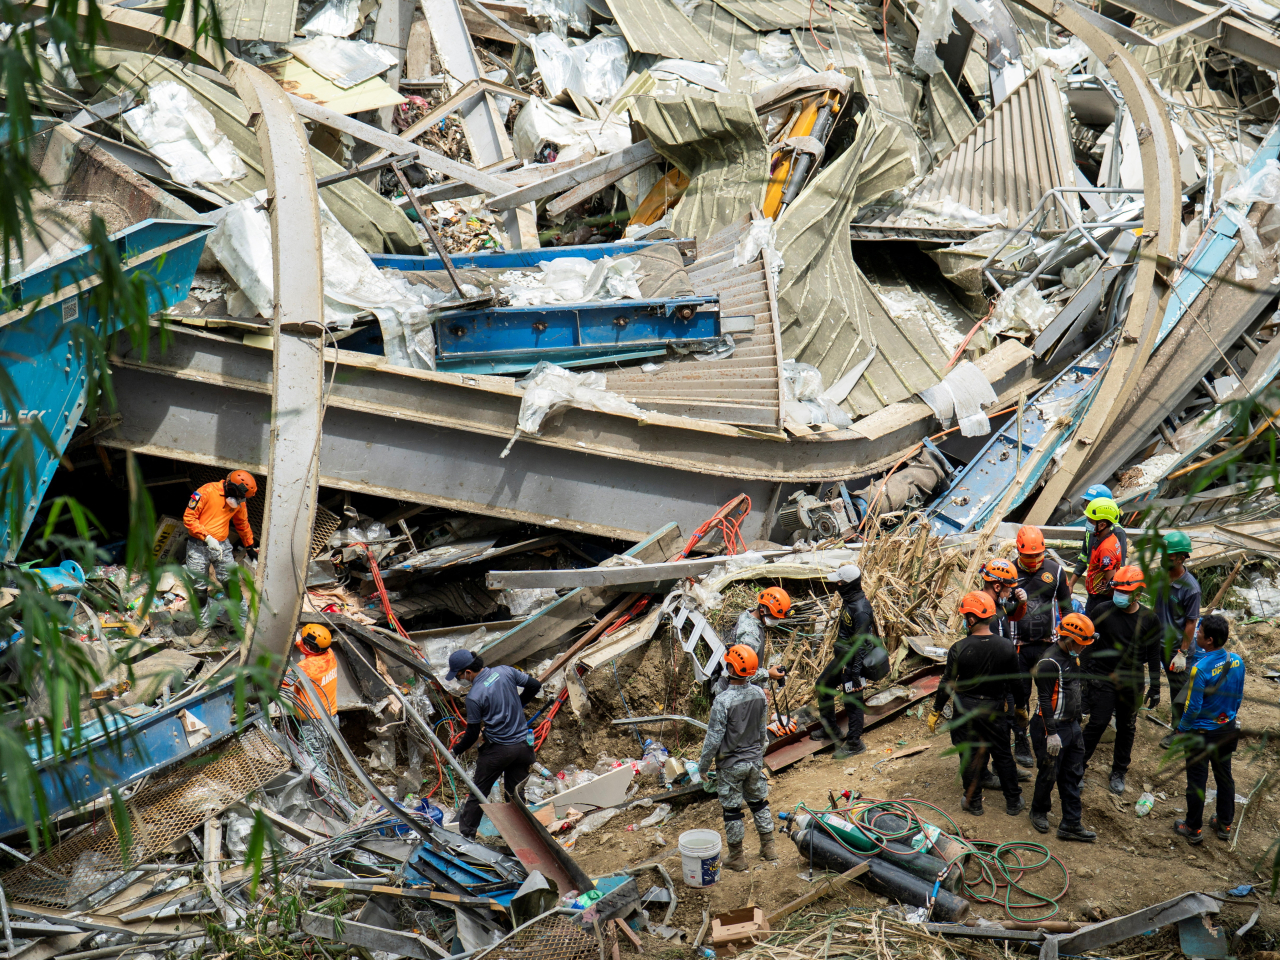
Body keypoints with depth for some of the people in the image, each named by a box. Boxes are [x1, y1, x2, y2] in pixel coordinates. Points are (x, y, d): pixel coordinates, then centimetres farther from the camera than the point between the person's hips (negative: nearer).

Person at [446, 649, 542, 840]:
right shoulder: (505, 671, -6)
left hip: (497, 750, -5)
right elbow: (535, 685, 5)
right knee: (515, 793, 16)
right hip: (523, 745, 5)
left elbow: (472, 733, -11)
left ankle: (465, 834, 21)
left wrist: (456, 751, 7)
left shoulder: (474, 697, -20)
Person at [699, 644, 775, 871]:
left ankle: (736, 857, 19)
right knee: (759, 802, 21)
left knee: (732, 809, 8)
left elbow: (714, 739, -20)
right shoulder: (759, 694, -7)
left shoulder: (723, 701, -27)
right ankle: (768, 847, 30)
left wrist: (703, 765, -7)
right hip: (755, 759, 6)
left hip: (731, 765, -6)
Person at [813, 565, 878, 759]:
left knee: (852, 701, 2)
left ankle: (854, 743, 17)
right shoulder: (847, 600, 1)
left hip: (853, 661, -10)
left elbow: (861, 644, -26)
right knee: (823, 686, 22)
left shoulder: (860, 610, -28)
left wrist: (856, 672, -24)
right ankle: (829, 729, 37)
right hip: (841, 657, 11)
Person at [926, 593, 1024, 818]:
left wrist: (935, 712, 0)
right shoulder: (1006, 647, -12)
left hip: (964, 708, -2)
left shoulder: (959, 649, -20)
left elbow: (947, 683, -12)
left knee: (969, 755, 12)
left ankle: (973, 802, 23)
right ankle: (1014, 802, 25)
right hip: (993, 709, 2)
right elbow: (1014, 682, 1)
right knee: (1002, 754, 15)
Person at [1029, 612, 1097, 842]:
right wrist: (1051, 733, -23)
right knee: (1049, 774, 5)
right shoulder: (1049, 662, -21)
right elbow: (1045, 699, -22)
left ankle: (1071, 824, 16)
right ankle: (1039, 812, 29)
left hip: (1072, 726, 9)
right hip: (1052, 728, -9)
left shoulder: (1072, 657, 9)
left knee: (1073, 776, 10)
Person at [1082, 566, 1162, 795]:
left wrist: (1155, 687, 5)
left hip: (1132, 682, 2)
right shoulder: (1103, 611, -9)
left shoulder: (1149, 619, -4)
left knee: (1127, 728, 11)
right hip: (1103, 679, -2)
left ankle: (1119, 772, 28)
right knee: (1097, 723, -6)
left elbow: (1153, 655, 5)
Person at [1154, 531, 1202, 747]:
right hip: (1160, 642, 6)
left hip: (1178, 646, -6)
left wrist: (1182, 653, -17)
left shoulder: (1190, 588, -23)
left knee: (1179, 690, 9)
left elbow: (1191, 623, -18)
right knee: (1174, 686, 19)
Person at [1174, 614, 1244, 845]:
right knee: (1224, 776, 19)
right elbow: (1238, 696, 6)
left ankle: (1193, 828, 21)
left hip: (1201, 733, -6)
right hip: (1228, 730, 6)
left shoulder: (1201, 669, -27)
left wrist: (1181, 729, -6)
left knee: (1197, 781, 8)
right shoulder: (1237, 662, -8)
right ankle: (1225, 824, 31)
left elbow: (1193, 707, -22)